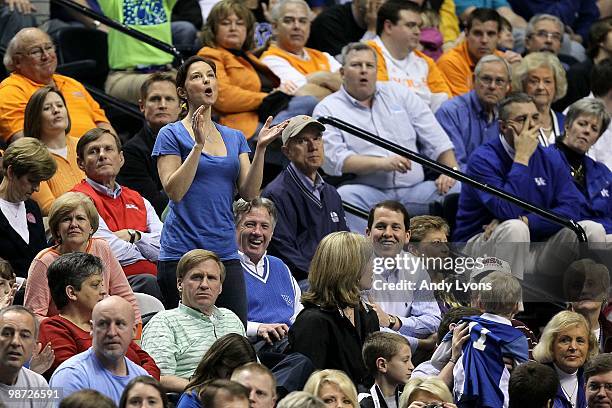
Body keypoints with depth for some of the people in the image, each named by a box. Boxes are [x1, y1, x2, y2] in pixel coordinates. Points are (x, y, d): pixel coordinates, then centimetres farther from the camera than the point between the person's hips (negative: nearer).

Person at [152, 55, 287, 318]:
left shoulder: (235, 138, 15)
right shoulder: (172, 135, 0)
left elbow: (249, 193, 5)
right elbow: (174, 191, -12)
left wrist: (260, 149, -7)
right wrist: (199, 144, -18)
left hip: (225, 251, 5)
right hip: (182, 253, -5)